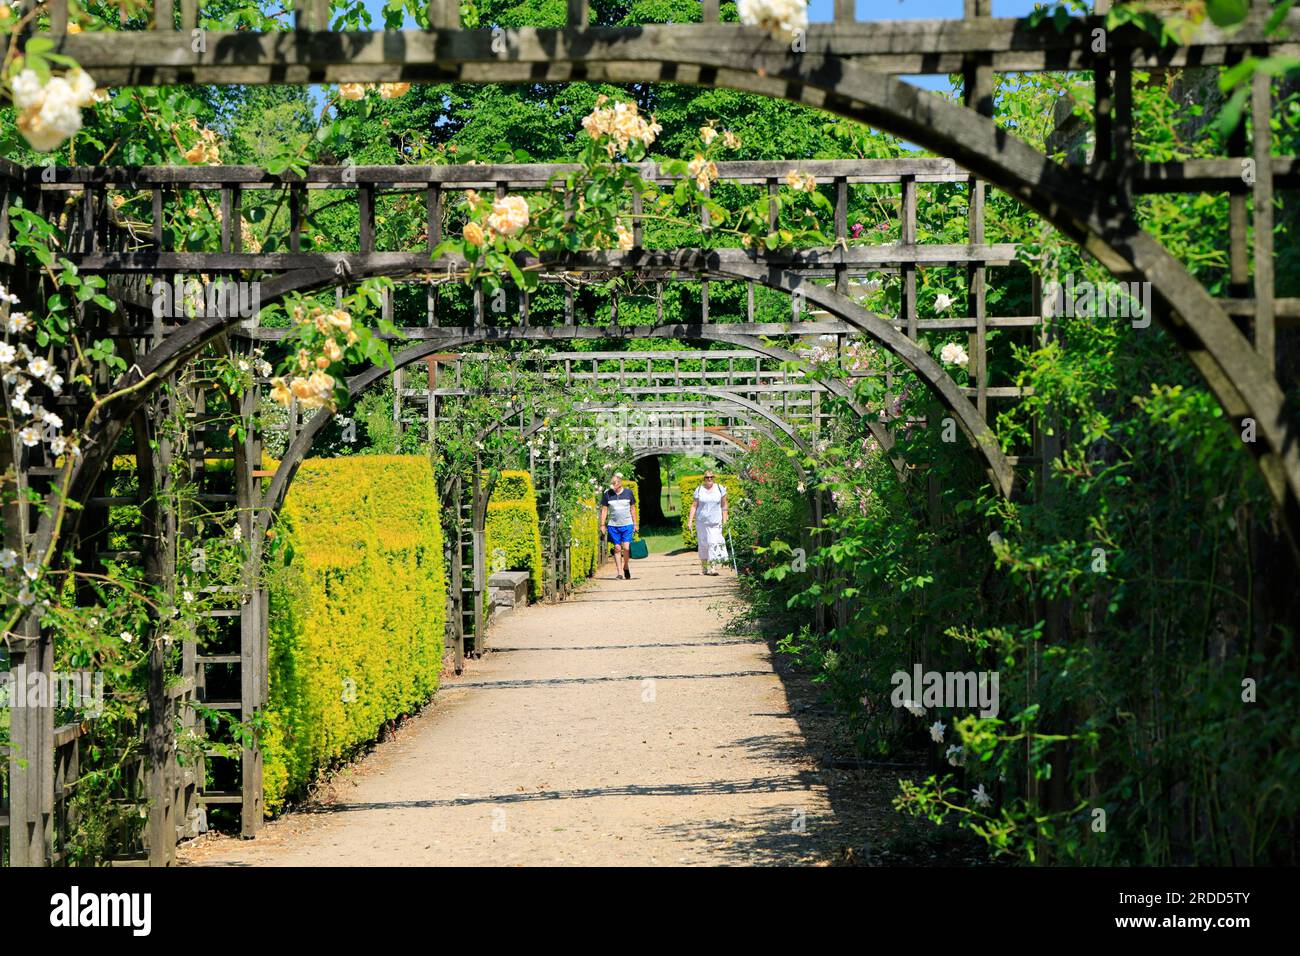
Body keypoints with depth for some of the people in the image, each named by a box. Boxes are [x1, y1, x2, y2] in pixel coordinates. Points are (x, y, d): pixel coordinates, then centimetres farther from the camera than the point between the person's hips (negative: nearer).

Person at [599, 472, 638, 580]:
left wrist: (636, 524, 8)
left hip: (627, 524, -1)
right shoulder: (607, 494, 0)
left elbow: (633, 509, 8)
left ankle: (626, 566, 17)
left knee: (626, 547, -9)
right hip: (613, 525, 1)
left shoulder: (629, 492, 1)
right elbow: (604, 510, 5)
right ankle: (618, 571, 9)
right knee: (617, 548, 1)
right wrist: (602, 525, 1)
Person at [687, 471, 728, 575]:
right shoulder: (699, 490, 3)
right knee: (703, 544, 6)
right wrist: (690, 520, -3)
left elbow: (724, 505, 8)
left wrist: (724, 520, 4)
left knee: (714, 542, -12)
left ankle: (711, 567, -14)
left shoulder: (720, 489, 4)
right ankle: (703, 567, 17)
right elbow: (694, 506, 4)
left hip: (715, 521, -1)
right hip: (701, 521, 1)